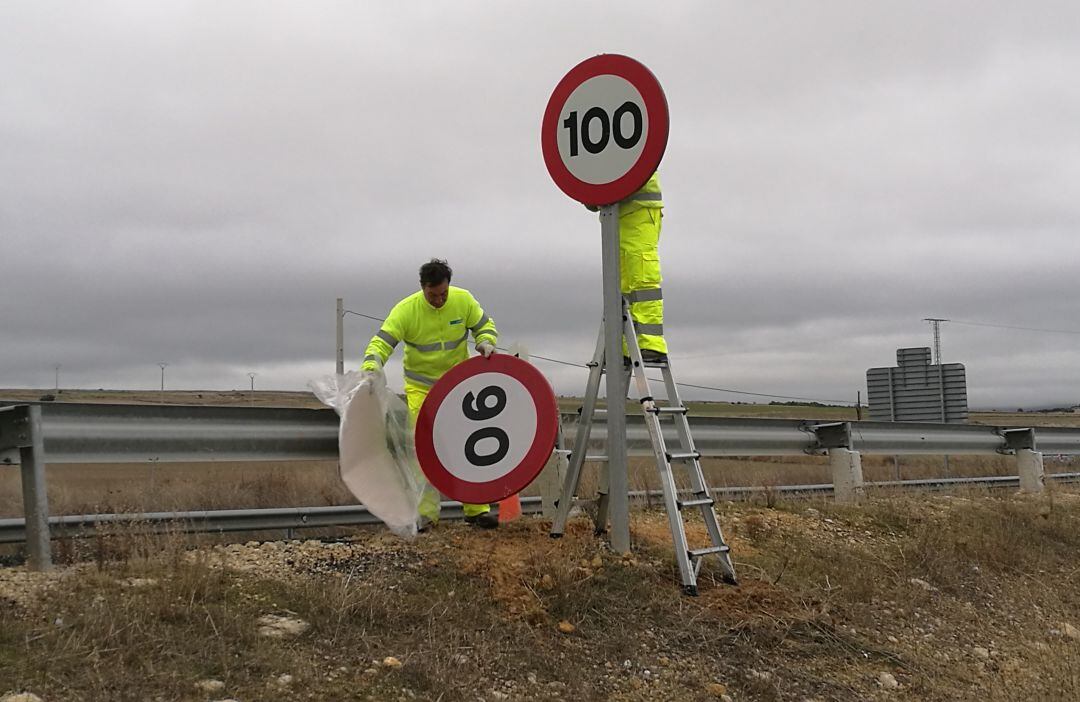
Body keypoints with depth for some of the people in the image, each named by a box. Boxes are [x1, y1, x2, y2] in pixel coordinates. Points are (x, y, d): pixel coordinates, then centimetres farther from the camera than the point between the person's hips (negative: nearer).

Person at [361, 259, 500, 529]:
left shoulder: (463, 300, -10)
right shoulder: (405, 310, -18)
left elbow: (485, 325, 3)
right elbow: (381, 343, -24)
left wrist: (485, 342, -19)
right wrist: (370, 368, -43)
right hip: (421, 388, -2)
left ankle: (477, 509, 10)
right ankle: (425, 512, 1)